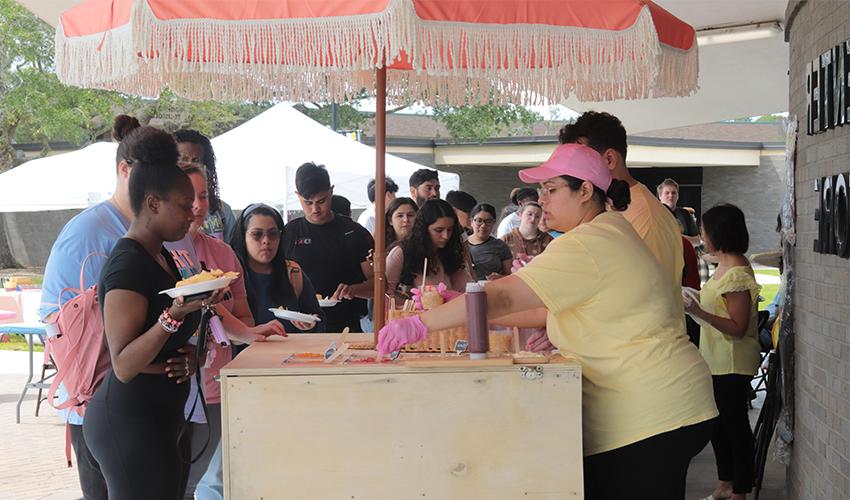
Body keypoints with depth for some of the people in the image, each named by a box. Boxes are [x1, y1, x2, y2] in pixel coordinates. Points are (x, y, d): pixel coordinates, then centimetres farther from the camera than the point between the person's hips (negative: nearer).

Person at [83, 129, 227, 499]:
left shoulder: (160, 257, 11)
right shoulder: (128, 266, -17)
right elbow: (124, 366, -23)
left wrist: (187, 355, 4)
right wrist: (175, 315, -35)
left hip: (162, 420, 9)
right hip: (131, 424, -9)